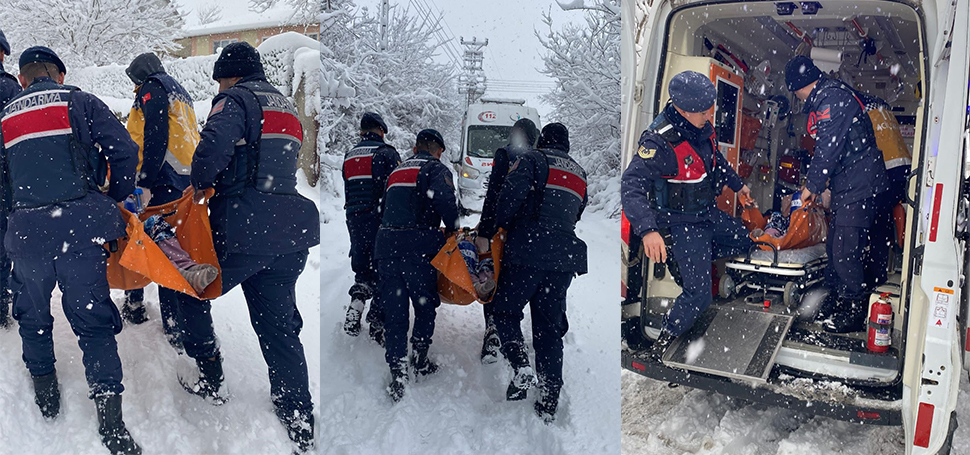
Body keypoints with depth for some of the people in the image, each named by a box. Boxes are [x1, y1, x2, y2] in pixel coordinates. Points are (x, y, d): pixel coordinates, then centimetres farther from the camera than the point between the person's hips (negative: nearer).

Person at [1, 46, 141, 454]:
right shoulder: (80, 102, 7)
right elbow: (123, 150, -3)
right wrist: (116, 200, 9)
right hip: (81, 222, -2)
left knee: (33, 314, 23)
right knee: (92, 318, 2)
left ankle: (45, 392, 34)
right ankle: (110, 420, -1)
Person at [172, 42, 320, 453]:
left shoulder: (236, 100, -2)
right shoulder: (288, 109, 23)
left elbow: (214, 144, -21)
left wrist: (200, 183, -2)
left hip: (245, 229, -7)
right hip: (291, 230, 7)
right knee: (278, 322, 10)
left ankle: (210, 381, 24)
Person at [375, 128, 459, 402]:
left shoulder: (397, 170, 23)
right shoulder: (436, 168, 2)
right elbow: (445, 200, -18)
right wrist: (452, 229, -1)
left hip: (386, 243, 5)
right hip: (418, 245, -5)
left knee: (394, 312, 7)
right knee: (426, 304, 15)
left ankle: (398, 374, 7)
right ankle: (419, 360, 21)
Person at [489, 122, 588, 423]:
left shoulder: (532, 160, 2)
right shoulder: (579, 174, 22)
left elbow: (511, 195, -12)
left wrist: (499, 227, 2)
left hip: (528, 252, -5)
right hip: (564, 257, 5)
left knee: (505, 310, 10)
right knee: (550, 326, 10)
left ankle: (521, 367, -11)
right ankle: (549, 402, 10)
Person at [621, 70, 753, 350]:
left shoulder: (700, 126, -3)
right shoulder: (660, 141, -30)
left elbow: (715, 157, 19)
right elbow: (632, 186, -38)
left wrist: (737, 183, 31)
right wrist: (647, 230, -51)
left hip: (707, 212, 8)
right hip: (682, 225, -8)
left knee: (742, 241, 27)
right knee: (698, 296, -10)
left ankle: (684, 262, 29)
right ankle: (665, 339, 12)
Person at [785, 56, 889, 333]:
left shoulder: (830, 98, -16)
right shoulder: (832, 95, 18)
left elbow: (828, 150, -20)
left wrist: (812, 186, -9)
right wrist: (819, 184, 20)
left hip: (858, 187, -10)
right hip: (847, 186, 10)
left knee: (845, 250, -7)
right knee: (835, 245, 14)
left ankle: (855, 312, 4)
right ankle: (836, 299, 26)